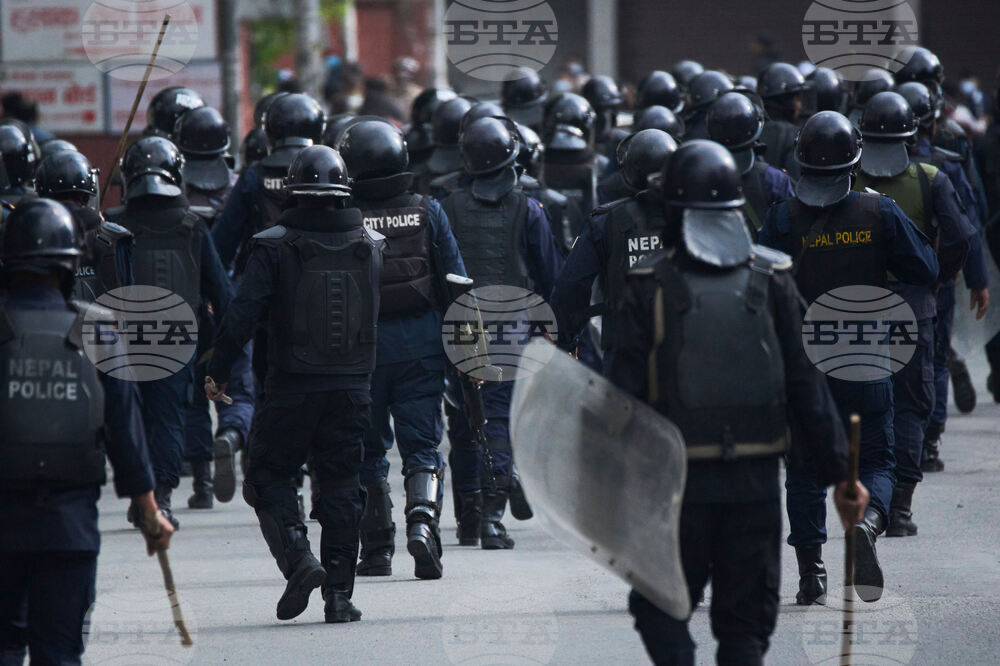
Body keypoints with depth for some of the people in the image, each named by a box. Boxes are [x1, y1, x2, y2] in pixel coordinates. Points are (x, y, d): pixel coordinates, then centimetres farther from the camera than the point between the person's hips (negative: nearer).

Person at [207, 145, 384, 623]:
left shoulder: (274, 247, -7)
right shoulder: (371, 246, 5)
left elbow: (243, 314, -11)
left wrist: (218, 372, -4)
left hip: (292, 386, -3)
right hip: (352, 386, 3)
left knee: (269, 476, 10)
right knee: (340, 483, 10)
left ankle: (298, 558, -11)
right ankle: (339, 593, 7)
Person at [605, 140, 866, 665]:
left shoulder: (649, 286, -4)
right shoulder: (772, 280, 2)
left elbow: (623, 393, -6)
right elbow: (806, 384, 2)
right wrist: (838, 472, 7)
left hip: (676, 479, -2)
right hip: (755, 481, 2)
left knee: (660, 608, 12)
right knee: (745, 622, 11)